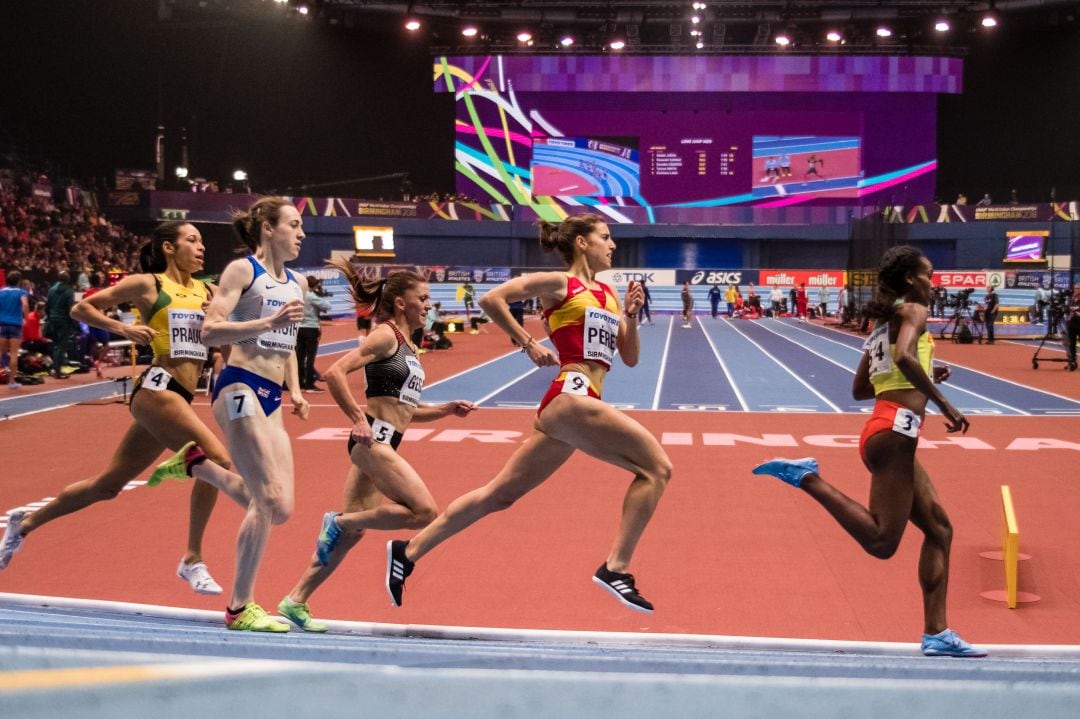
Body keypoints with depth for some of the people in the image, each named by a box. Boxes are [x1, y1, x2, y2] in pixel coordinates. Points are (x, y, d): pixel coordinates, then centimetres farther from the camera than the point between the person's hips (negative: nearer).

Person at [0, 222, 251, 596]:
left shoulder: (205, 291, 16)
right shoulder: (147, 284, 0)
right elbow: (80, 308, 3)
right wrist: (121, 327, -12)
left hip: (180, 397, 7)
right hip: (157, 388, -7)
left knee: (108, 485, 13)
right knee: (218, 462, -19)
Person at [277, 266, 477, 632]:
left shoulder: (407, 347, 20)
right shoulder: (386, 335, -7)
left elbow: (408, 410, 25)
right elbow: (335, 373, -18)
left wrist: (448, 409, 13)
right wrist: (358, 419, -20)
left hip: (381, 444, 9)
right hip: (372, 440, -9)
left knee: (352, 530, 10)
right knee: (425, 512, -15)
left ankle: (295, 601, 15)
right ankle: (339, 520, -5)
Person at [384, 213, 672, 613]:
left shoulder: (609, 294, 21)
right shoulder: (559, 283, 1)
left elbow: (630, 358, 20)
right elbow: (492, 299, -7)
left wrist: (630, 316, 5)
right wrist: (529, 345, -6)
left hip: (569, 409, 8)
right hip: (571, 397, -8)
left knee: (500, 494, 10)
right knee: (655, 466, -14)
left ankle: (408, 552, 18)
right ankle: (616, 568, -12)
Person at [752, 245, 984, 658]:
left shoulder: (882, 324, 23)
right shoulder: (913, 310, -1)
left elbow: (859, 390, 25)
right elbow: (904, 356, -22)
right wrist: (945, 405, -17)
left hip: (880, 433, 10)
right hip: (896, 429, -10)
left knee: (939, 529, 11)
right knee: (881, 542, -14)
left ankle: (936, 634, 7)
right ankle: (806, 477, -14)